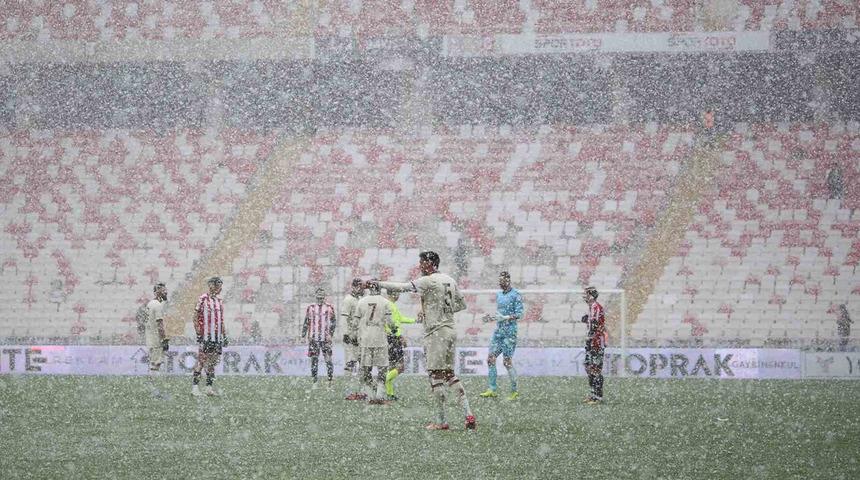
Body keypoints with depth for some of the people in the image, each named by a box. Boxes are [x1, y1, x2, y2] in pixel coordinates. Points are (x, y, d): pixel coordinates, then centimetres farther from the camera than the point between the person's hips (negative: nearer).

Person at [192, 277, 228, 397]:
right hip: (205, 336, -7)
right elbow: (196, 317, -8)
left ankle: (209, 387, 11)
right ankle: (195, 386, -3)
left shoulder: (219, 300, 15)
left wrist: (224, 335, 19)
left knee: (212, 362, 7)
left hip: (217, 336, 7)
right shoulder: (203, 299, -7)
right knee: (201, 361, -7)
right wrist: (199, 333, -13)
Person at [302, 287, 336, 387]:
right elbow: (306, 323, 15)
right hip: (313, 338, 2)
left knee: (328, 359, -6)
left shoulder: (329, 307, 4)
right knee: (314, 360, 3)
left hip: (325, 338, -2)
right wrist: (303, 335, 9)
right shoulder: (310, 308, 10)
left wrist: (330, 334, -6)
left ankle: (330, 381, -3)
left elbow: (333, 322, 4)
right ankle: (314, 382, 9)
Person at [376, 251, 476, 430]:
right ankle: (468, 413, 2)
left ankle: (441, 421, -4)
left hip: (436, 332, -8)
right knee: (449, 374, 13)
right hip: (451, 330, 8)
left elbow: (401, 287, -13)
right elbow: (461, 305, 20)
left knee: (435, 375, -4)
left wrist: (377, 283, -5)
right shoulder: (449, 280, 13)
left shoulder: (428, 281, -12)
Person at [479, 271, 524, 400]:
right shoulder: (499, 295, 15)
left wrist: (504, 318, -24)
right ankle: (492, 389, 6)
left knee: (507, 361, -6)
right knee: (490, 359, 2)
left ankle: (514, 391, 3)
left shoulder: (515, 295, -8)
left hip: (509, 332, -8)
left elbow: (519, 314, -14)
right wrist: (491, 317, 6)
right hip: (498, 331, 8)